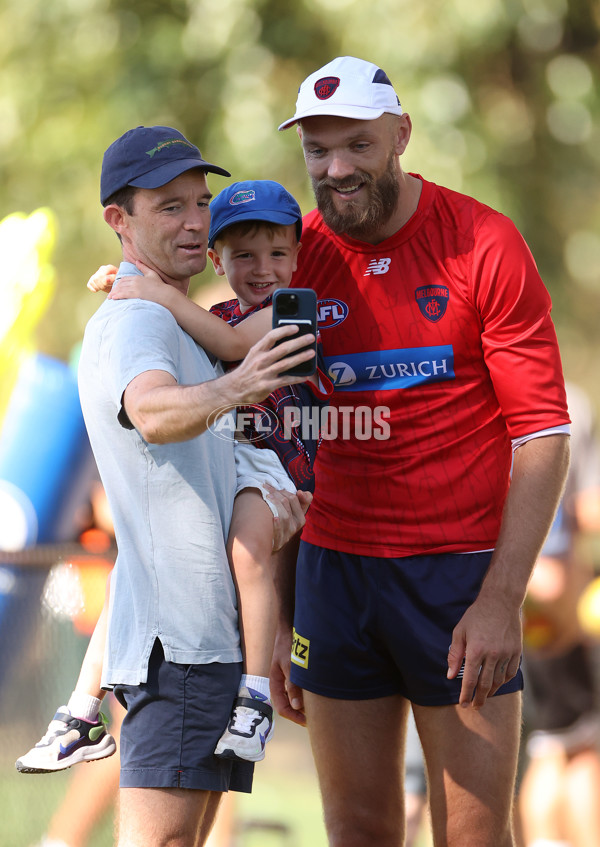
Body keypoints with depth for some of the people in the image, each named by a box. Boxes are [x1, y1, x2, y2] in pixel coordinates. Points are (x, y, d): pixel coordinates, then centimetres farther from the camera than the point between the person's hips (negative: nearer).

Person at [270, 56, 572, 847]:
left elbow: (543, 437, -8)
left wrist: (502, 600, -16)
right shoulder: (295, 257, 4)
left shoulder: (484, 246, -7)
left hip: (461, 574, -4)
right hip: (335, 568, 4)